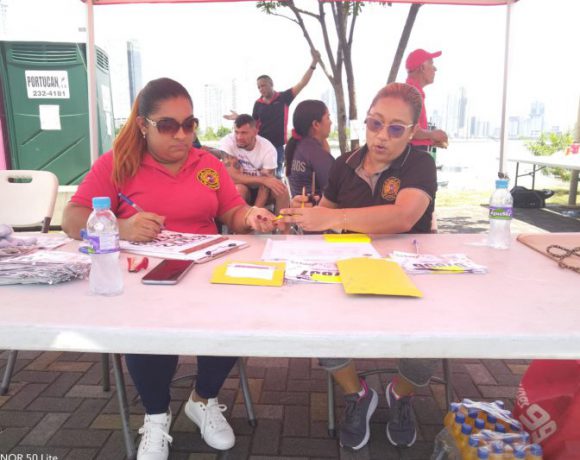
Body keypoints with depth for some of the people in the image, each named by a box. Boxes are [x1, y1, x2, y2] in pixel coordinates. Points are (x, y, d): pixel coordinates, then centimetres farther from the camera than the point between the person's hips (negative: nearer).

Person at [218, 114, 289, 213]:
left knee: (281, 189, -26)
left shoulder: (268, 148, -18)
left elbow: (265, 184, -22)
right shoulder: (227, 142, -20)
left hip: (260, 189, 1)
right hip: (241, 190, -1)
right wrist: (263, 180, -33)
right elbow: (232, 177, -26)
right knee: (239, 188, -33)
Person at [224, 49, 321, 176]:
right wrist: (239, 118, -3)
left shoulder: (283, 98, -3)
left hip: (278, 146, -2)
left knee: (277, 175, 11)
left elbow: (302, 84, -9)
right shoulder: (258, 103, 5)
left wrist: (313, 63, -17)